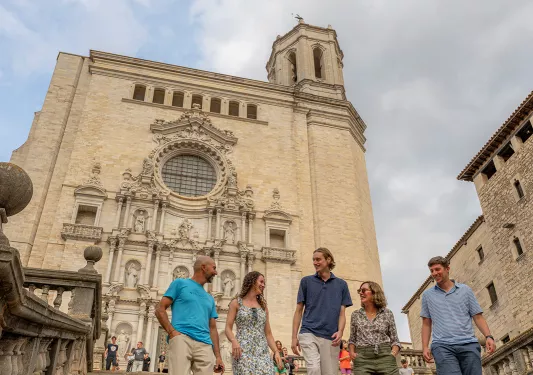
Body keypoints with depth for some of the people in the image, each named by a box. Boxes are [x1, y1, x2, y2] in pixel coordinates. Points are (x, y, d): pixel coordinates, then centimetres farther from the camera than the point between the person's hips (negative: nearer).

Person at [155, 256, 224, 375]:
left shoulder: (210, 298, 29)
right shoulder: (180, 283, 13)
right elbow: (160, 309, 5)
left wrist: (218, 356, 13)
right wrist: (172, 332, -10)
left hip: (205, 345, 5)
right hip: (181, 338, -5)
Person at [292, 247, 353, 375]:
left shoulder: (341, 284, 11)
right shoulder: (306, 281, 9)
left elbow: (342, 313, 9)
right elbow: (299, 310, 9)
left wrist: (340, 331, -11)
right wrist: (294, 337, 2)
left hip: (330, 337, 2)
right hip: (309, 333, -2)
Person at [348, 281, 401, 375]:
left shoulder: (387, 313, 9)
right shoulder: (356, 315, 12)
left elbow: (395, 340, 10)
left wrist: (393, 354, -8)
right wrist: (351, 352, 0)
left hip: (385, 357, 0)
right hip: (362, 359, 1)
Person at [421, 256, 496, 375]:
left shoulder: (465, 290, 15)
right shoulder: (427, 295, 16)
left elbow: (478, 317, 11)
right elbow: (426, 324, 16)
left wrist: (488, 336, -5)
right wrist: (425, 347, 5)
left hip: (469, 344, 1)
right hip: (442, 346, -1)